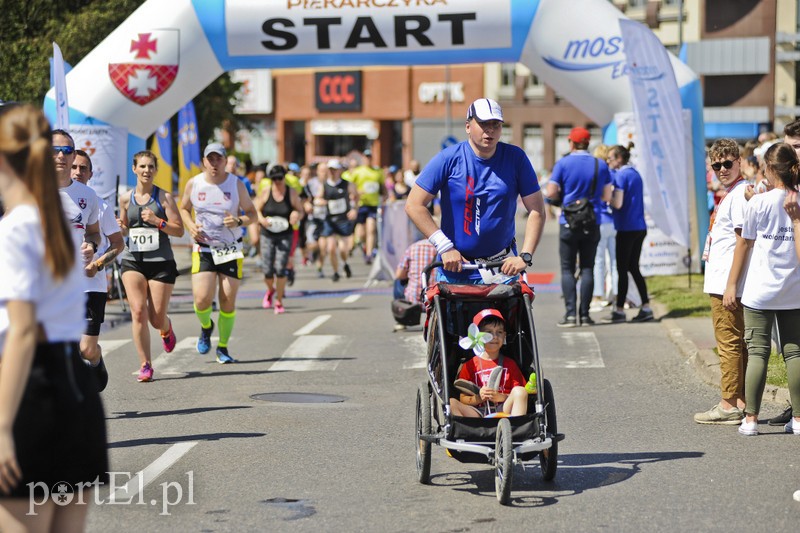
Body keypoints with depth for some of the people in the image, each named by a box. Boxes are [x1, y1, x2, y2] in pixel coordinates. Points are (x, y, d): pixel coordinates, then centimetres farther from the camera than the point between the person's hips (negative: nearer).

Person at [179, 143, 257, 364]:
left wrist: (238, 221, -19)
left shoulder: (236, 185, -5)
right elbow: (184, 209, 14)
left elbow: (252, 214, 2)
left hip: (231, 249, 0)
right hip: (203, 249, 0)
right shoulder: (194, 184, -3)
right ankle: (206, 326, 22)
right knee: (202, 300, -14)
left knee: (228, 302, -1)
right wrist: (191, 226, -6)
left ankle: (223, 348, 17)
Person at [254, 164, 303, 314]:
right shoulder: (266, 192, -1)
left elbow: (300, 209, 6)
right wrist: (261, 219, -16)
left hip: (285, 236, -1)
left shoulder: (292, 193, -2)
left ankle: (279, 301, 5)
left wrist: (296, 215, -17)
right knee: (267, 269, -1)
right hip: (267, 235, 1)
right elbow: (256, 210, 6)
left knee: (280, 268, -10)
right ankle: (270, 290, 34)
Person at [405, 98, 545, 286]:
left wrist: (525, 256, -11)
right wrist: (445, 247, -12)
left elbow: (536, 211, 1)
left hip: (503, 268, 1)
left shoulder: (515, 158, 0)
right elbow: (414, 205, -6)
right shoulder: (448, 158, -5)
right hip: (454, 265, -1)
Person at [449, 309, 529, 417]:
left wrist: (502, 397, -11)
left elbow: (520, 395, 7)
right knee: (451, 403, -25)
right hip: (477, 412, -1)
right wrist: (478, 397, -12)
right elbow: (463, 399, 8)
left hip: (503, 410, 1)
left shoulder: (509, 364, 16)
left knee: (520, 391, -24)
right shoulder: (470, 365, 13)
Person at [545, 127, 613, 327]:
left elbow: (551, 193, -8)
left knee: (567, 269, 3)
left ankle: (570, 313, -8)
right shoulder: (601, 165, 4)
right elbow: (607, 196, 5)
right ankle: (585, 314, 2)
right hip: (592, 223, 2)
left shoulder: (563, 164, -5)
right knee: (587, 268, 6)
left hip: (569, 223, -2)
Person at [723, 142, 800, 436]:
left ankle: (751, 418, 1)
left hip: (760, 290, -3)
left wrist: (731, 285, 4)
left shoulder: (759, 202, -8)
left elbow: (744, 245, -2)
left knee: (757, 351, 1)